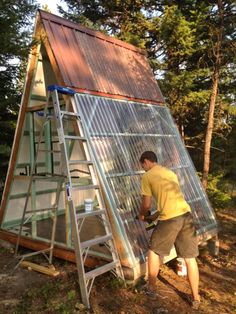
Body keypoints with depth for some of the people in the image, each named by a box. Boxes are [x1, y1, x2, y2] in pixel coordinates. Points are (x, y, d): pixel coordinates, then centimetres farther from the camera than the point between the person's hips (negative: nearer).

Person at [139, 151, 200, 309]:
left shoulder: (147, 176, 3)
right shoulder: (171, 173, 22)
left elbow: (146, 204, 4)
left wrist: (142, 215, 26)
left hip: (170, 218, -6)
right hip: (186, 214, 6)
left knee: (154, 250, 17)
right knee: (190, 257, 16)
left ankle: (152, 288, 31)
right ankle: (196, 298, 27)